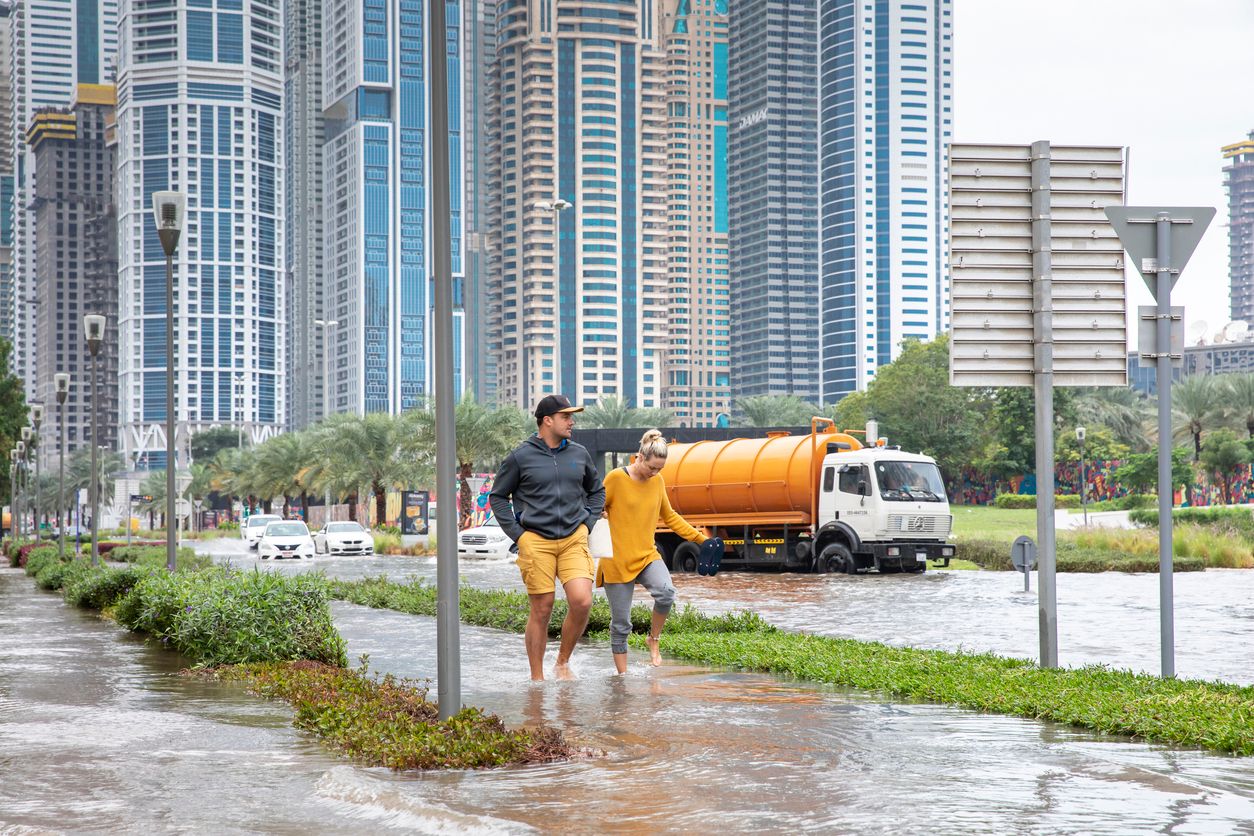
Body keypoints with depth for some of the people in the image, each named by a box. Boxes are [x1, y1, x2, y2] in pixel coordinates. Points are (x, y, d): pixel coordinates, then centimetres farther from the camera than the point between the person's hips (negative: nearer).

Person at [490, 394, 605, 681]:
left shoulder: (579, 454, 10)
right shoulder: (520, 457, -1)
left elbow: (597, 491, 26)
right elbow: (498, 497, 8)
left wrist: (587, 525, 12)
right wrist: (517, 534, -1)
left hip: (574, 539, 3)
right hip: (536, 541, -3)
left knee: (581, 602, -13)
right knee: (541, 611, 0)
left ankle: (563, 662, 9)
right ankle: (537, 679, 11)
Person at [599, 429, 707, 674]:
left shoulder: (657, 481, 8)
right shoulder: (616, 479, -8)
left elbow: (669, 516, 20)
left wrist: (700, 539, 19)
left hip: (647, 555, 4)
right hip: (617, 559, -4)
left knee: (666, 592, -27)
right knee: (621, 624, -1)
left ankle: (654, 640, -3)